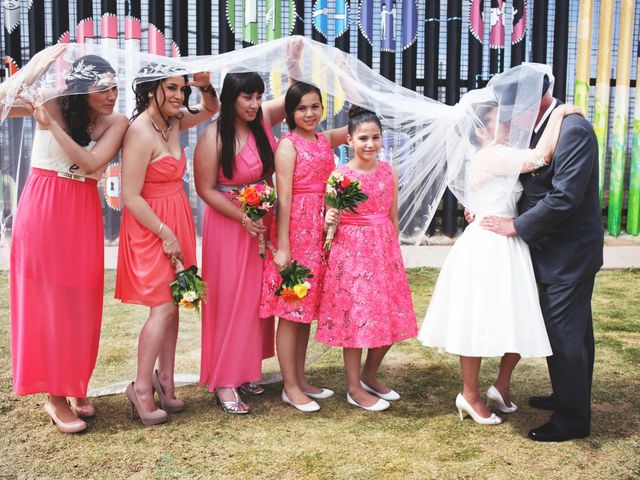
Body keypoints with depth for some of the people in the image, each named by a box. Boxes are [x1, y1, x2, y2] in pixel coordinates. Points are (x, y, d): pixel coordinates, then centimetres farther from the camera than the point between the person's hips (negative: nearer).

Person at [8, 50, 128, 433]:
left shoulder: (116, 122, -1)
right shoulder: (51, 104, -5)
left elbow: (92, 163, -16)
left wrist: (51, 125, -21)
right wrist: (29, 78, -22)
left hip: (83, 217, 3)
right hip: (43, 212, -3)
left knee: (80, 303, 9)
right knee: (46, 302, 3)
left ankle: (75, 387, 26)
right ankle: (55, 397, 14)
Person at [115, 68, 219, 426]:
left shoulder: (173, 123, 7)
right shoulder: (139, 132, -17)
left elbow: (211, 109, 25)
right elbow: (131, 197, -19)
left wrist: (205, 86, 4)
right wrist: (165, 234, -17)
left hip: (177, 223, 8)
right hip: (151, 228, -8)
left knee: (172, 304, 10)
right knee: (164, 307, -7)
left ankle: (165, 380, 20)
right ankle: (142, 387, 5)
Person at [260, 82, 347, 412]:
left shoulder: (326, 140, 11)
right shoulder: (288, 144, -8)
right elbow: (284, 198, -13)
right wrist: (281, 246, -17)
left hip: (320, 232, 7)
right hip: (295, 231, -7)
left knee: (307, 309, 14)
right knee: (290, 312, 1)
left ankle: (300, 380, 26)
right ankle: (290, 387, 11)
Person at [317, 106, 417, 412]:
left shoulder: (389, 172, 5)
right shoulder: (339, 175, -8)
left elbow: (393, 216, 12)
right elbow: (331, 220, -2)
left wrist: (395, 253, 14)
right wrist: (330, 221, -24)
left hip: (384, 250, 5)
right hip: (351, 251, -5)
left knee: (390, 317, 8)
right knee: (355, 317, 1)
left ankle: (369, 376, 30)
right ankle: (354, 389, 17)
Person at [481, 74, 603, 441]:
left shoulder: (573, 130, -20)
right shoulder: (541, 128, 8)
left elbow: (564, 198, -26)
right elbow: (532, 185, 13)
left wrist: (516, 226, -17)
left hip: (569, 252, -9)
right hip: (556, 249, 9)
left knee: (564, 333, -1)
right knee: (571, 331, 21)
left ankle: (573, 418, 13)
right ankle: (569, 397, 37)